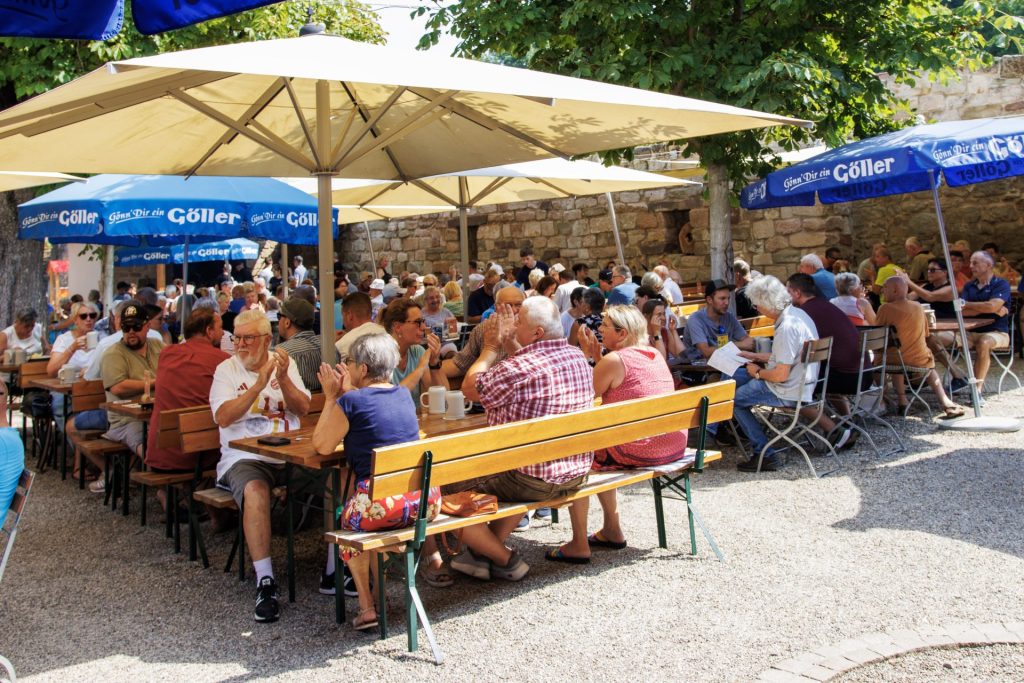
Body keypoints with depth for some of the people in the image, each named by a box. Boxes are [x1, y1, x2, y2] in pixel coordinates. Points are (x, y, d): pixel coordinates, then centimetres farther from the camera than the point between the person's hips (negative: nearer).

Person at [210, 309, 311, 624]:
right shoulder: (226, 370, 5)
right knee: (255, 489, -35)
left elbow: (303, 409, 2)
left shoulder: (284, 363, 12)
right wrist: (259, 385, -19)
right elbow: (223, 417, -11)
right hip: (244, 456, -3)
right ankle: (265, 581, -30)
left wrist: (283, 379, -13)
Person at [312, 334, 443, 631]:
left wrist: (331, 397, 8)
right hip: (426, 501, 6)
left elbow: (321, 446, 2)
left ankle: (367, 606, 22)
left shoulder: (349, 402, -8)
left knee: (349, 520, 28)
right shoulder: (403, 395, 11)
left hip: (380, 506, -6)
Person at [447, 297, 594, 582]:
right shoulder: (579, 358, 1)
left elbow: (469, 388, -8)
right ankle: (486, 554, 33)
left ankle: (505, 560, 14)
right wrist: (510, 344, 13)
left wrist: (491, 348, 3)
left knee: (446, 487, 3)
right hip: (575, 474, 9)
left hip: (533, 480, -9)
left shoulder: (519, 368, -25)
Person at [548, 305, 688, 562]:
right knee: (596, 444, 29)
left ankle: (579, 545, 9)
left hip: (640, 450, -9)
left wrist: (586, 356, 2)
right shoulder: (654, 354, 12)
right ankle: (612, 531, 35)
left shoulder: (614, 359, -13)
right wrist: (596, 356, 16)